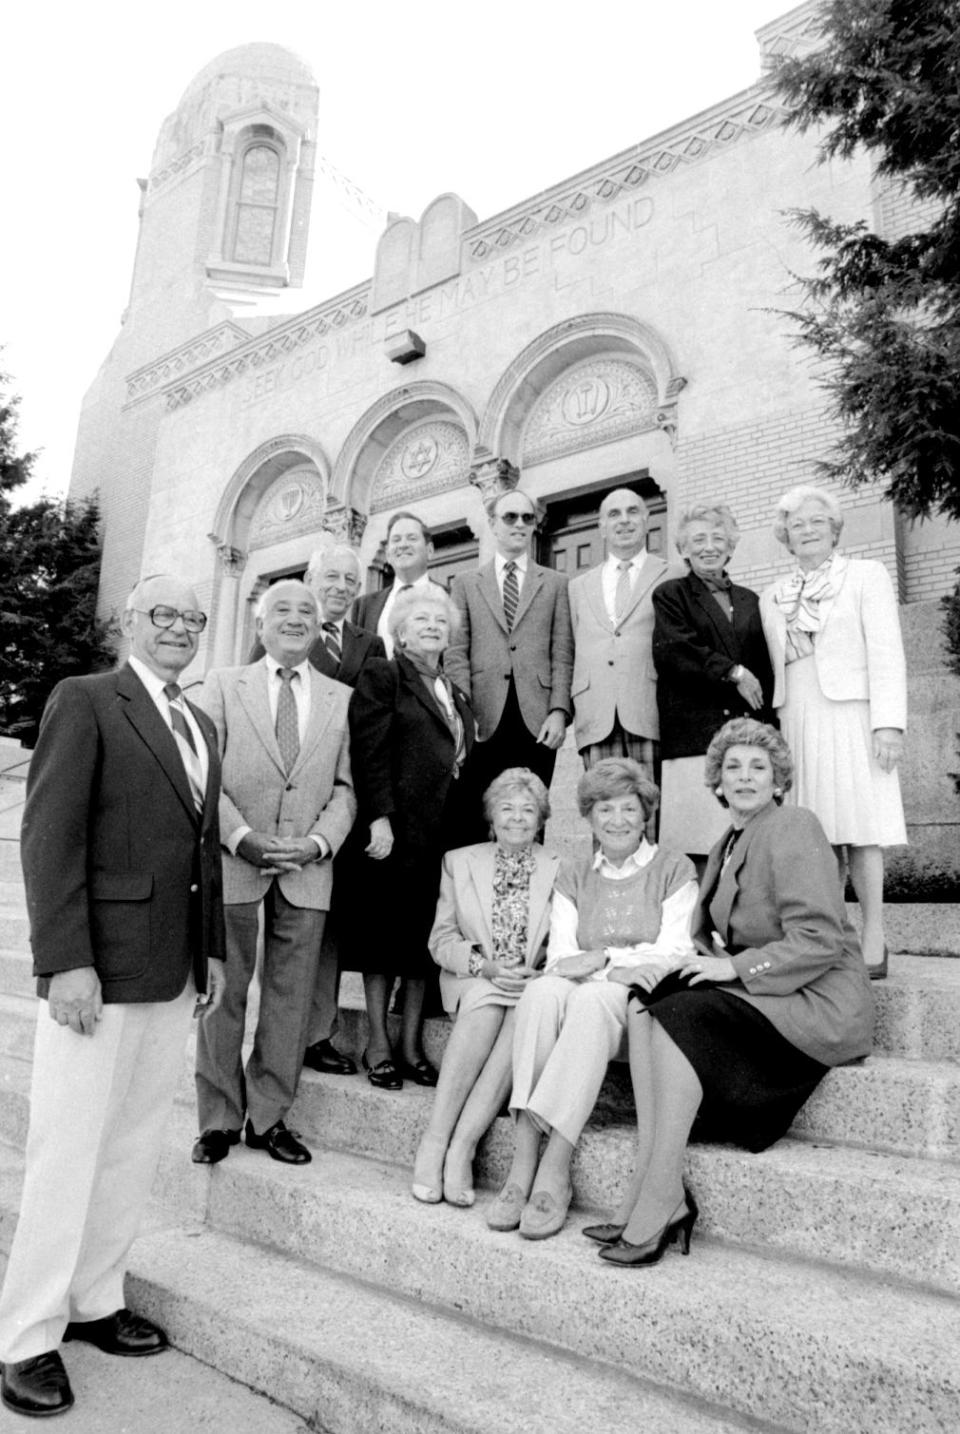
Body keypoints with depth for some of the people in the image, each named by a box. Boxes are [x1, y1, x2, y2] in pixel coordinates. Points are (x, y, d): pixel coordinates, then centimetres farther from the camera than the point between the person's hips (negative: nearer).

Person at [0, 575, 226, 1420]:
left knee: (136, 1148, 14)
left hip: (176, 972, 7)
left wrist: (213, 949, 12)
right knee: (69, 1151, 4)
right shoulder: (85, 700, -5)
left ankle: (94, 1301, 30)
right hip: (101, 965, -6)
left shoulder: (203, 725, 15)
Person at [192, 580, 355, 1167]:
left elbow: (346, 786, 6)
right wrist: (241, 837, -13)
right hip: (232, 862, -1)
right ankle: (219, 1119, 20)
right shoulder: (223, 684, 7)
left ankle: (269, 1117, 20)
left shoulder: (343, 698, 10)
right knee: (223, 991, 5)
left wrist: (318, 841, -10)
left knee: (291, 996, 6)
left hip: (307, 869, 2)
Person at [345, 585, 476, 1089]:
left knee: (424, 937, 7)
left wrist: (465, 833, 7)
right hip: (397, 829, -6)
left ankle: (412, 1045, 15)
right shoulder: (381, 678, 2)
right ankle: (378, 1044, 12)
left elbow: (462, 763, 15)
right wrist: (379, 817, -17)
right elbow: (370, 751, -8)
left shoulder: (456, 696, 20)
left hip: (443, 834, 6)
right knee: (385, 934, 2)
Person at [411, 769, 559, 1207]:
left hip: (535, 986, 0)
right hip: (474, 983, 0)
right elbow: (442, 941, 7)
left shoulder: (560, 871, 10)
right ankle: (434, 1146, -30)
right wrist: (485, 965, -11)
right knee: (487, 1004, -34)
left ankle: (460, 1148, -32)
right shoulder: (459, 862, 12)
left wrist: (534, 972, -16)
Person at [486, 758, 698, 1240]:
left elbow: (674, 955, -2)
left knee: (592, 998, -34)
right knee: (543, 989, -30)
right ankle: (524, 1160, -34)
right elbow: (560, 957, 6)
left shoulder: (673, 869, 8)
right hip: (580, 1002, 3)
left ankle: (554, 1166, -35)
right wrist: (620, 967, -14)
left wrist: (602, 959, -13)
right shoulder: (572, 878, 18)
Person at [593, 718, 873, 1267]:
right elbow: (711, 938, 18)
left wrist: (734, 967, -18)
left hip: (816, 1000, -8)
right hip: (756, 994, 8)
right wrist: (670, 965, -1)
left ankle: (661, 1203, -21)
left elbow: (819, 941, -18)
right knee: (644, 1006, -13)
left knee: (679, 1016, -26)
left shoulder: (794, 826, -10)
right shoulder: (728, 844, 17)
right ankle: (651, 1189, -17)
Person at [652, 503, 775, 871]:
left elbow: (766, 670, 23)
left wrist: (769, 733, 12)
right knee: (701, 846, -10)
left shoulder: (750, 602, 24)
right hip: (695, 734, -4)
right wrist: (733, 672, -9)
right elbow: (672, 651, -7)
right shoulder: (670, 595, 11)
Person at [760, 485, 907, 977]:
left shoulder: (867, 575, 6)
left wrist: (889, 722, -12)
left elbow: (886, 652, -3)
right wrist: (776, 728, 8)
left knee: (859, 829, -5)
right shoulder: (772, 596, 17)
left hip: (850, 714, -3)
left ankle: (872, 943, 2)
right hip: (796, 721, 4)